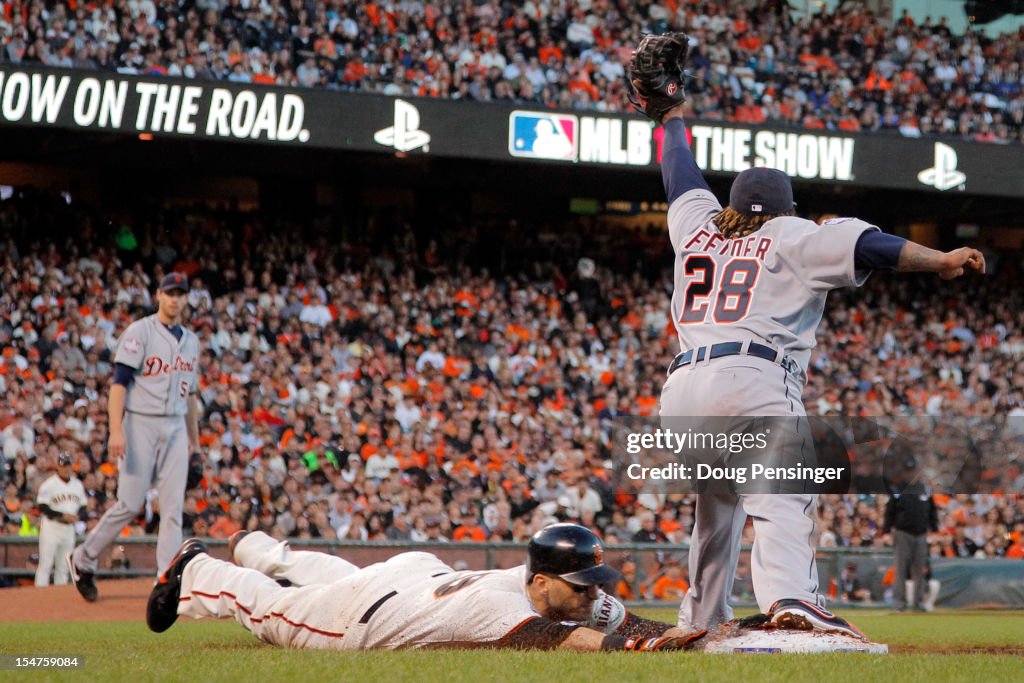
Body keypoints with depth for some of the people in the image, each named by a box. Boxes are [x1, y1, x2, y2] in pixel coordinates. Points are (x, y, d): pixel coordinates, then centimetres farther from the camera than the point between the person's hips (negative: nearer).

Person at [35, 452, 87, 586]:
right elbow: (42, 507, -13)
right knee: (46, 564, -7)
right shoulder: (49, 484, -9)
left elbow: (82, 505, 16)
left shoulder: (78, 485, 9)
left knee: (63, 567, 9)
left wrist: (77, 516, -6)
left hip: (69, 528, 6)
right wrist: (62, 516, -19)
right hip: (51, 526, -6)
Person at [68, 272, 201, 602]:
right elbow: (119, 382, -12)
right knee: (130, 504, -6)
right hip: (141, 425, -6)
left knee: (174, 508, -2)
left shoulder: (191, 340, 15)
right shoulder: (139, 332, -6)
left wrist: (194, 436, 22)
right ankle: (83, 560, 14)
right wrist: (116, 431, -21)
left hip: (175, 429, 6)